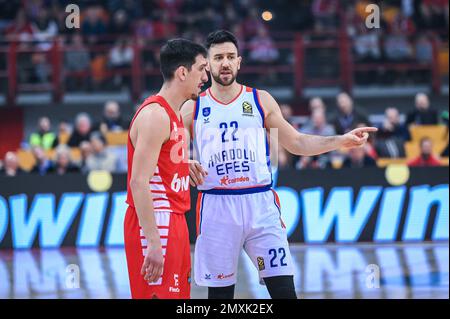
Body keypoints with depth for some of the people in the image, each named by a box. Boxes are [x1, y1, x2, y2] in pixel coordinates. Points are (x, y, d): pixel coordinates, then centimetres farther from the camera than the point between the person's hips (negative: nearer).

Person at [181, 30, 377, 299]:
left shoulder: (260, 100, 8)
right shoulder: (192, 108, 6)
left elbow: (296, 143, 12)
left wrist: (342, 141, 2)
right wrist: (186, 165, -12)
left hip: (260, 203, 0)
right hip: (216, 206, 0)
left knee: (284, 289, -6)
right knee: (220, 292, 4)